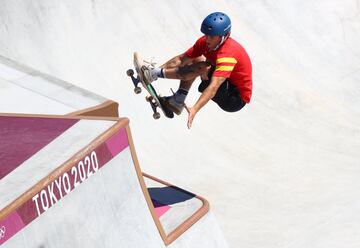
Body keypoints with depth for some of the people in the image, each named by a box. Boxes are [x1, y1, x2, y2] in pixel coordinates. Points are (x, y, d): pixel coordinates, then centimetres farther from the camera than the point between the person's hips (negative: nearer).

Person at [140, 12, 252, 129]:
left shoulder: (227, 54, -30)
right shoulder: (205, 42, -6)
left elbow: (213, 87, -41)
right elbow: (181, 59, -3)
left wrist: (194, 109, -50)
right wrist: (158, 70, -12)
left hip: (237, 99, -9)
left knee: (203, 68, -26)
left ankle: (157, 74, -19)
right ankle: (177, 101, 0)